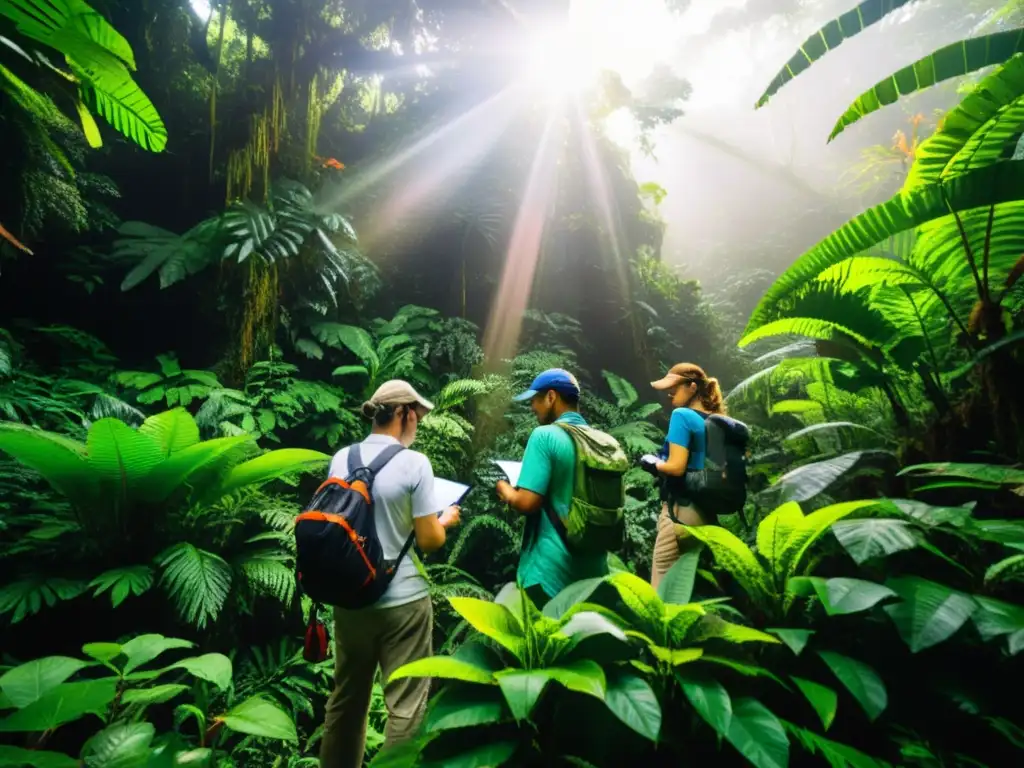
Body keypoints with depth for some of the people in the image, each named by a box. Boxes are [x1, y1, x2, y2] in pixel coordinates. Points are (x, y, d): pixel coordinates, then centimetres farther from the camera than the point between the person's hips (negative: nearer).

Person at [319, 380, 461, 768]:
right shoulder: (414, 462, -17)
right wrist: (446, 520, 6)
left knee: (346, 697, 23)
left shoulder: (341, 458, -2)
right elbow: (428, 541, -14)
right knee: (406, 706, 11)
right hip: (401, 600, -5)